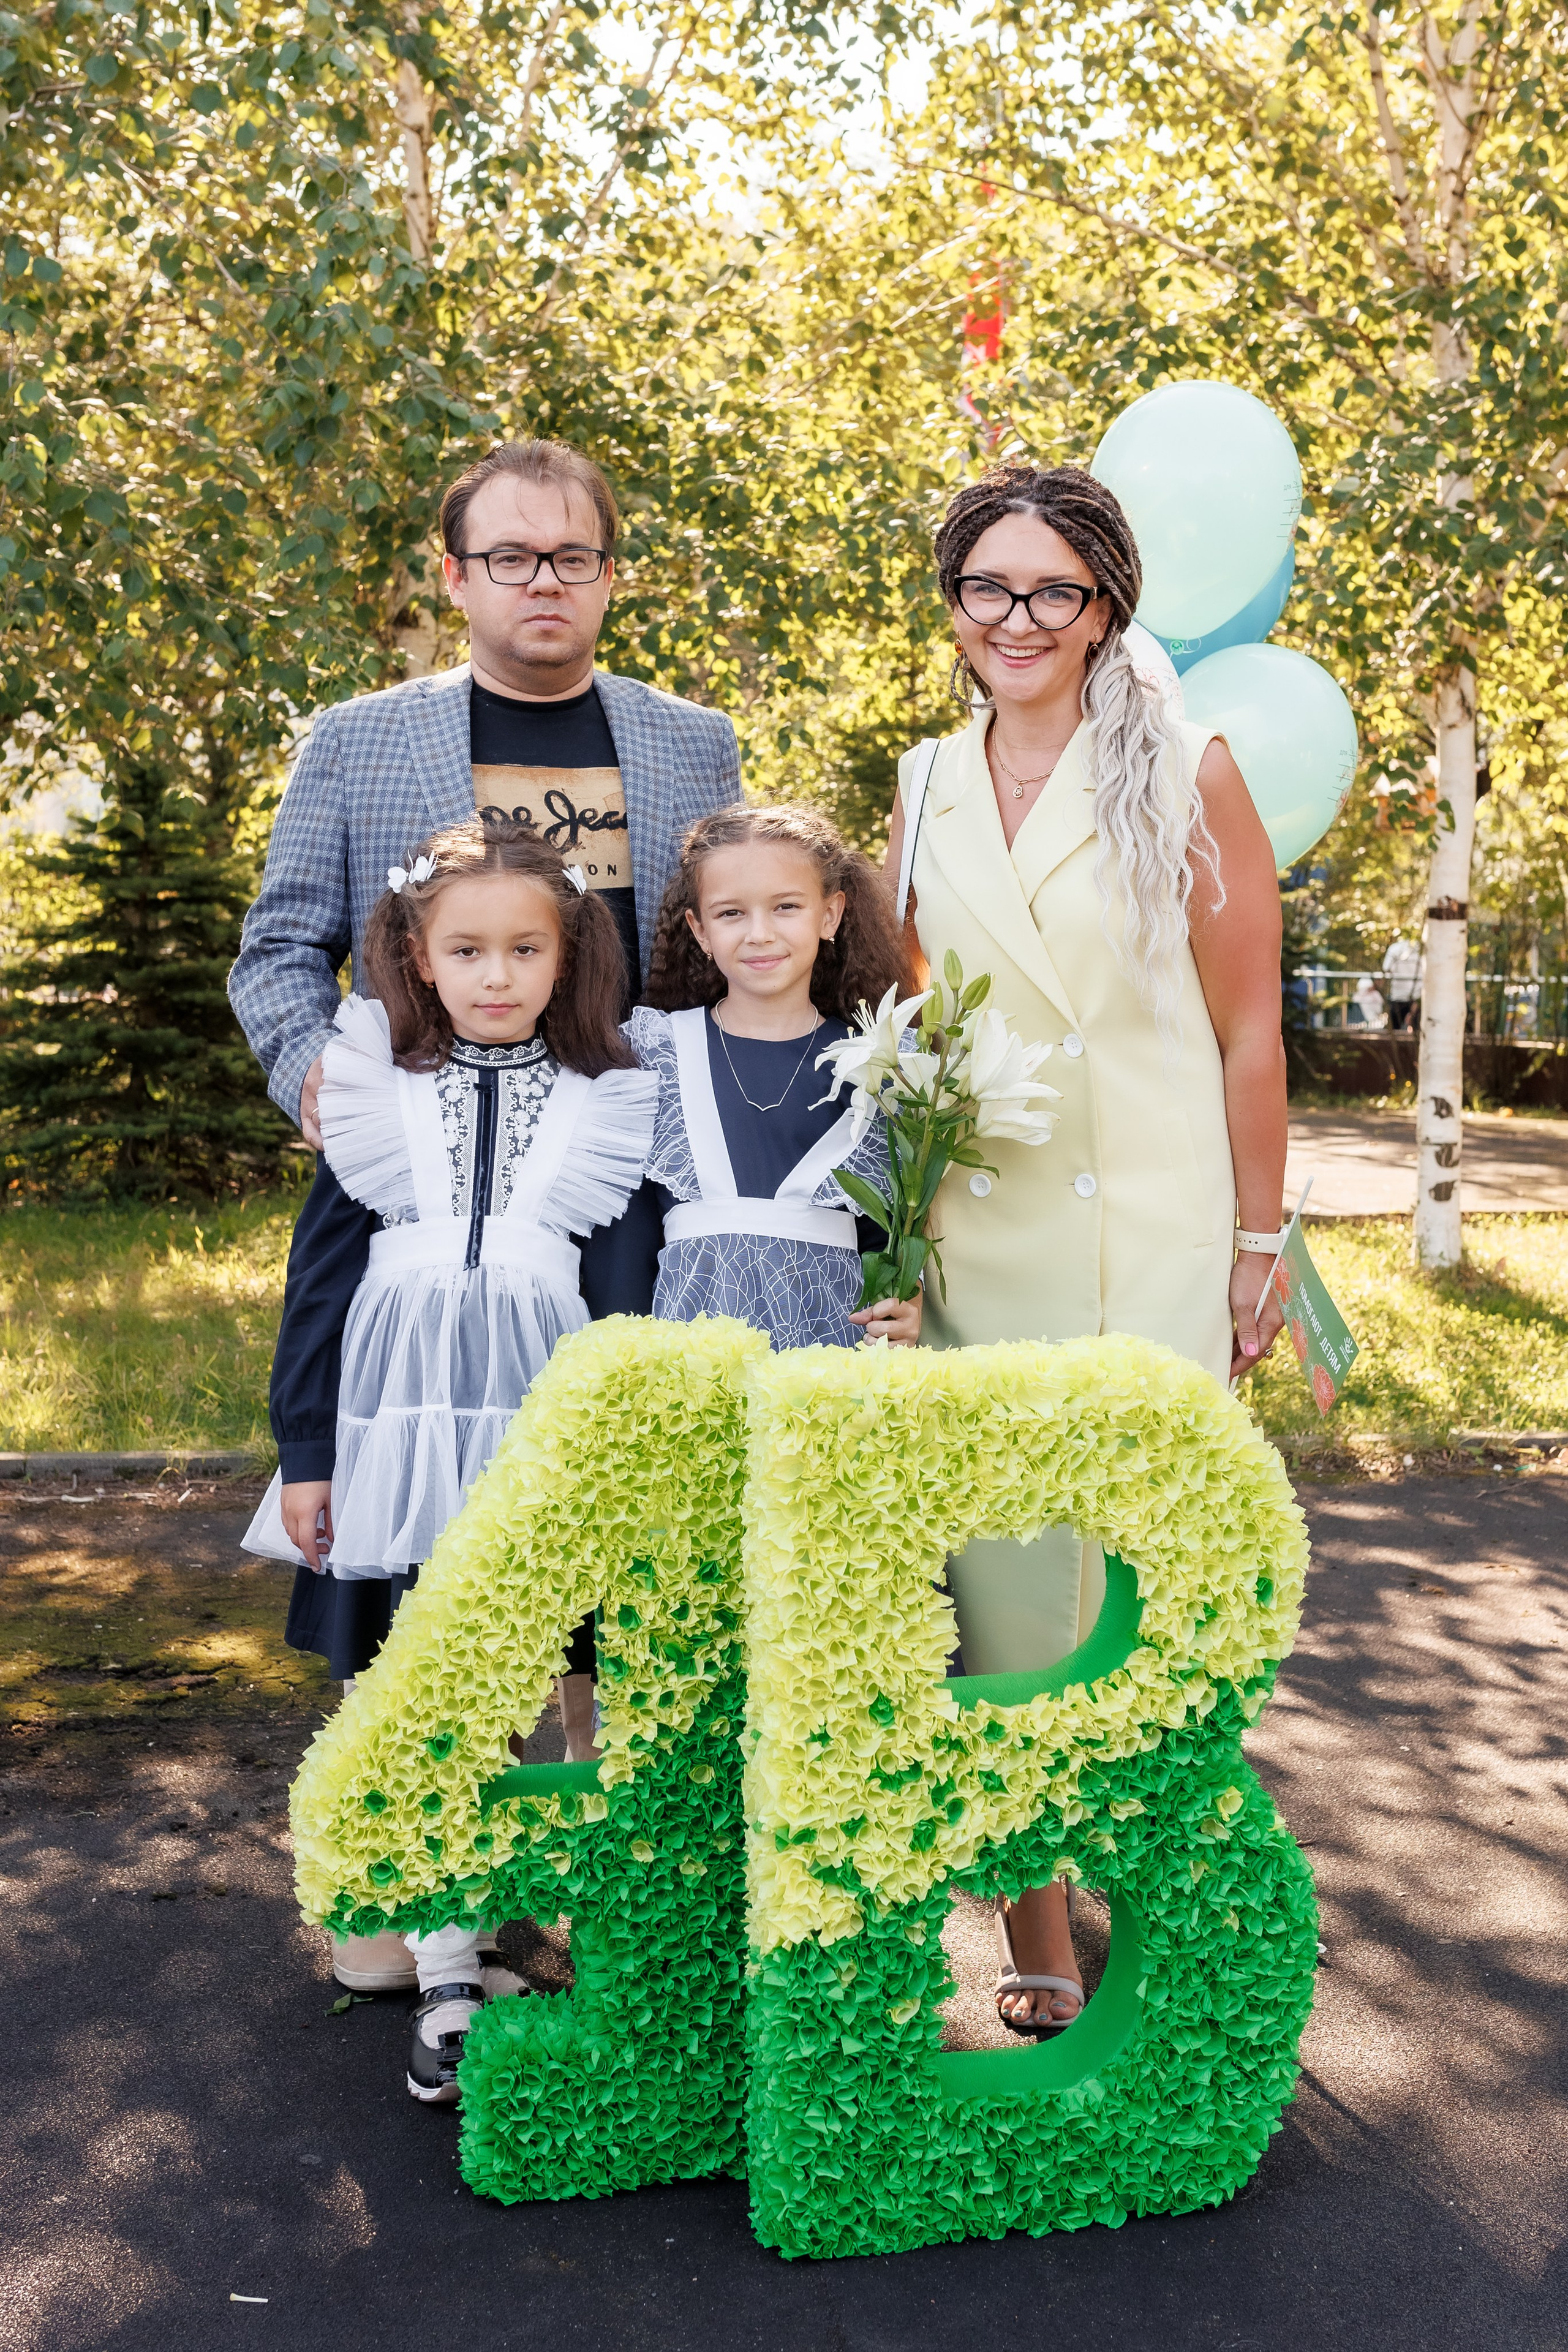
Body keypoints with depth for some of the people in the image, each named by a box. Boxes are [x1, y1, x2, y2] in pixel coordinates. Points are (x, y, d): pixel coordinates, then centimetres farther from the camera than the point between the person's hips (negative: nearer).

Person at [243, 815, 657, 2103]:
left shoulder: (609, 1102, 4)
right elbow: (320, 1280, 7)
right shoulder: (376, 1094, 6)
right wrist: (303, 1452, 4)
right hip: (402, 1415, 1)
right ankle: (450, 1976, 12)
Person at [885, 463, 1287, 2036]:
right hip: (973, 1246, 4)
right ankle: (1034, 1957, 18)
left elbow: (1248, 1033, 0)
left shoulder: (1187, 772, -1)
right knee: (1001, 1599, 6)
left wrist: (1256, 1251, -2)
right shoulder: (926, 791, 10)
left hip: (1154, 1242, -3)